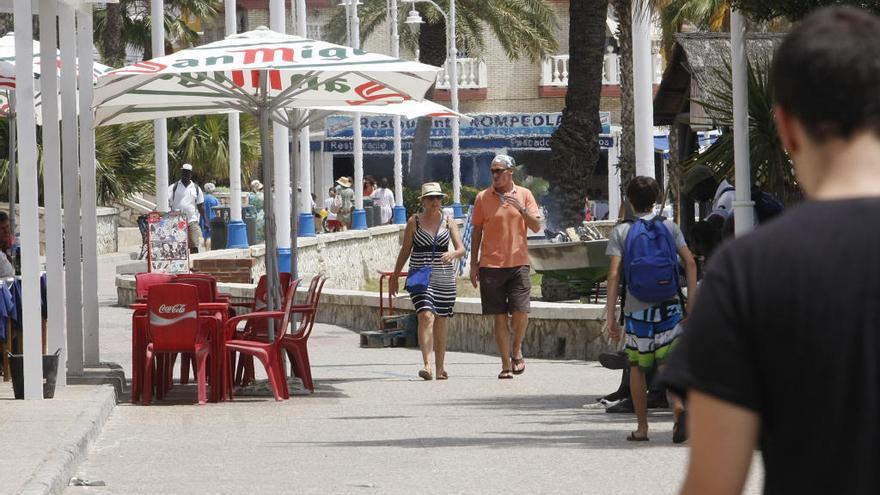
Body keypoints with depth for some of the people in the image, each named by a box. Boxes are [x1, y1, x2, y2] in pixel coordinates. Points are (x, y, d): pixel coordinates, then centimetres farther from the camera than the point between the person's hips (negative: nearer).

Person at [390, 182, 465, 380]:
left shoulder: (448, 221, 7)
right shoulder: (414, 221, 3)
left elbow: (461, 249, 1)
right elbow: (405, 251, 10)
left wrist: (452, 254, -23)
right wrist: (394, 276, 11)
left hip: (444, 279, 2)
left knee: (440, 321, 7)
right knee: (426, 317, -18)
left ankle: (440, 367, 17)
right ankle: (427, 365, -26)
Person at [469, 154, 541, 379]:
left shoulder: (524, 195, 5)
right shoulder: (483, 198, 5)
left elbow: (536, 227, 2)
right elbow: (476, 231, 8)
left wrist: (522, 209, -15)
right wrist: (474, 264, 5)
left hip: (518, 263, 0)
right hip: (491, 265, 0)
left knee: (520, 312, -10)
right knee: (500, 317, 1)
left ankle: (516, 350, 16)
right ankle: (506, 364, 7)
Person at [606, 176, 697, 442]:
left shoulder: (621, 232, 0)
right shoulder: (670, 227, 6)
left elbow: (614, 275, -7)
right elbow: (690, 263, -2)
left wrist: (611, 317, -6)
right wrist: (692, 303, 1)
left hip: (637, 310, -1)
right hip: (669, 307, 1)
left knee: (637, 368, 14)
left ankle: (642, 428, 17)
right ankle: (678, 406, -28)